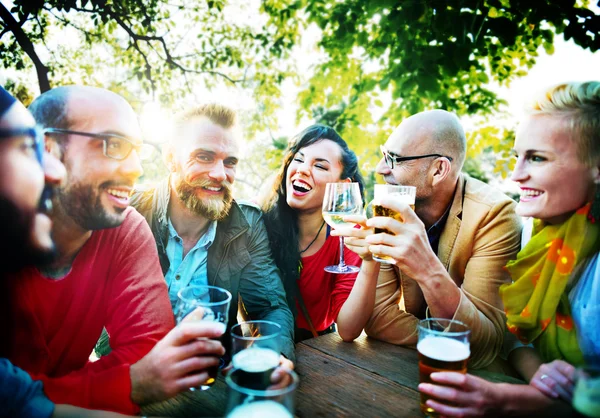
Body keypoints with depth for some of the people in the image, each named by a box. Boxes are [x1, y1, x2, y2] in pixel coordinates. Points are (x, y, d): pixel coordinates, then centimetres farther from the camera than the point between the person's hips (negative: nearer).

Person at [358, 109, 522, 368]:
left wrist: (429, 271, -38)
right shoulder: (384, 209, -10)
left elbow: (484, 348, -24)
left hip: (477, 375, -2)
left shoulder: (494, 214, -19)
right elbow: (376, 317, -11)